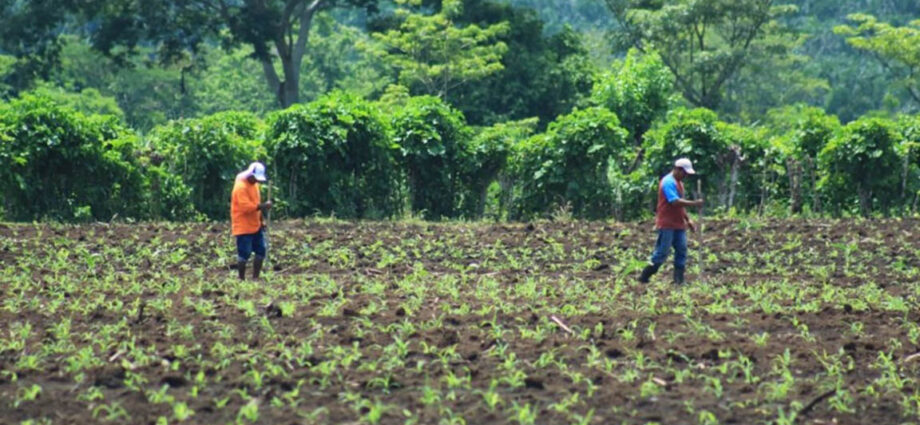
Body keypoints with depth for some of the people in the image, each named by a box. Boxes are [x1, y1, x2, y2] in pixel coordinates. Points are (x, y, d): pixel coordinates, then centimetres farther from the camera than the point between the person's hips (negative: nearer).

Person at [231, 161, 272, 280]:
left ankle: (255, 278, 14)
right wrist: (263, 206, -29)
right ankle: (241, 279, 4)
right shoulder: (241, 187, -18)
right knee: (244, 254, -6)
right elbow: (246, 207, -27)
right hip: (243, 227, -9)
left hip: (255, 226, 9)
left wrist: (261, 221, 17)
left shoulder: (254, 184, 12)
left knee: (261, 251, 7)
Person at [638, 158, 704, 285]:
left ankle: (679, 279, 5)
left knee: (681, 251, 4)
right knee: (662, 252, -6)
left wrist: (687, 219, 19)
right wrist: (694, 203, -25)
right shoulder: (668, 182, -15)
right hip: (667, 225, -9)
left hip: (678, 224, 9)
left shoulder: (679, 183, 16)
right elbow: (675, 202, -26)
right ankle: (644, 277, 3)